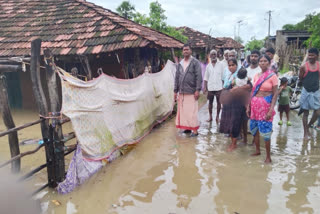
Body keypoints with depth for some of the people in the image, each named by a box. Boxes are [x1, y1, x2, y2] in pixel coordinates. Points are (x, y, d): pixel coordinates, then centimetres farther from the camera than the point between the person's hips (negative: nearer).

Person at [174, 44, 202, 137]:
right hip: (181, 92, 5)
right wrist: (175, 91, 12)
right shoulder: (180, 64, 13)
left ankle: (195, 130, 4)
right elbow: (176, 78, 15)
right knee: (182, 111, 8)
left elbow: (199, 77, -7)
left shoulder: (195, 62, -2)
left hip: (191, 92, -5)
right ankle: (186, 127, 21)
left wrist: (197, 90, -14)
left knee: (192, 111, -4)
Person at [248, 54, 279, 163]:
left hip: (265, 105, -5)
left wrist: (271, 110, -15)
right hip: (255, 104, 6)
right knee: (254, 129, 12)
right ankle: (257, 150, 30)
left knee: (265, 130, -3)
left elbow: (275, 94, -7)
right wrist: (249, 106, 9)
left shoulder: (272, 76, -6)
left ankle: (268, 156, 11)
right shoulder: (256, 76, 9)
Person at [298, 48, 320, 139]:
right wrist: (301, 70, -15)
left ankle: (308, 126, 28)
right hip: (306, 91, -3)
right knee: (305, 113, 5)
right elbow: (300, 78, -2)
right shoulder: (304, 66, -8)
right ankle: (305, 132, 17)